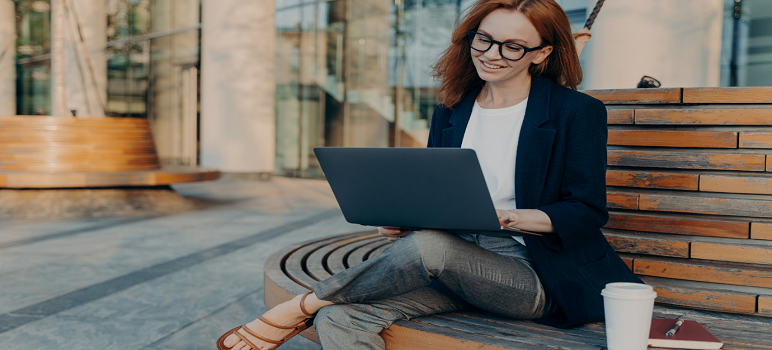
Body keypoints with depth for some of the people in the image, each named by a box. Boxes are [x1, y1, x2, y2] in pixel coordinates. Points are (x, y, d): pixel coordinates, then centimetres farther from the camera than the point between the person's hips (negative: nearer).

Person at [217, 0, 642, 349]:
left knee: (428, 246, -34)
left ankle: (301, 306, -13)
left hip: (536, 276, -4)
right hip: (459, 269, 4)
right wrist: (403, 220, -10)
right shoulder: (449, 113, 13)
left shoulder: (578, 112, 0)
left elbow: (587, 212, -4)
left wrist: (507, 217, -21)